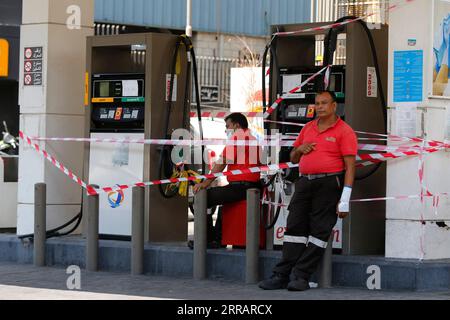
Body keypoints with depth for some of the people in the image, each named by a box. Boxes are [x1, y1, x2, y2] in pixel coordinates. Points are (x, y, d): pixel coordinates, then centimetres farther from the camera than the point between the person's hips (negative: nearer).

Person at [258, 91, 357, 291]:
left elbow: (350, 166, -8)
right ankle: (282, 275, -1)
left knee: (319, 230, -5)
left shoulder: (344, 131, -2)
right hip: (305, 182, 6)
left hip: (329, 184, -6)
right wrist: (299, 149, 2)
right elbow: (293, 158, 27)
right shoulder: (308, 128, 18)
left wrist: (345, 199, -16)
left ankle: (301, 276, -6)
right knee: (295, 227, 0)